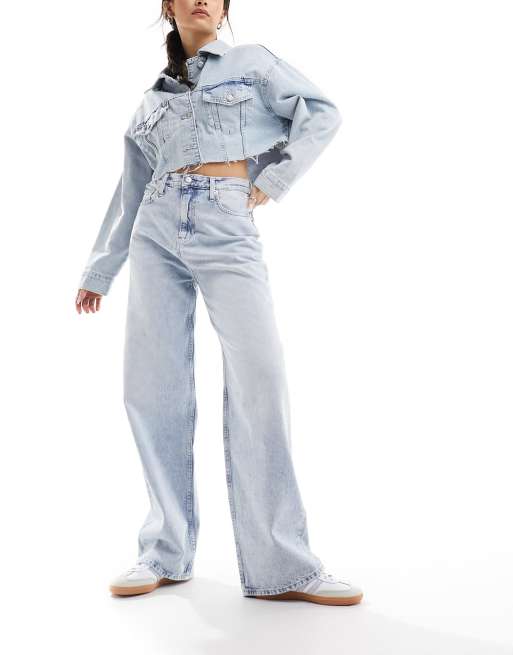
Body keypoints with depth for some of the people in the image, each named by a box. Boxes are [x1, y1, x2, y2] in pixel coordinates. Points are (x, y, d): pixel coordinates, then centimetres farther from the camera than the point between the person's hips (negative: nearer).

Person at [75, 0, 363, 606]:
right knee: (152, 386, -4)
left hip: (228, 231, -4)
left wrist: (272, 181, -1)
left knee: (259, 377, -18)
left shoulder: (251, 62, 15)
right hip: (158, 233, 4)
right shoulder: (151, 100, 23)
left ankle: (280, 566, -15)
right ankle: (166, 552, 6)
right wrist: (98, 272, 26)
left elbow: (322, 114, 8)